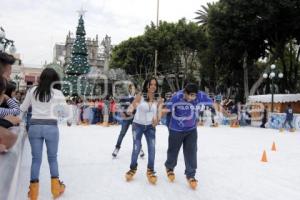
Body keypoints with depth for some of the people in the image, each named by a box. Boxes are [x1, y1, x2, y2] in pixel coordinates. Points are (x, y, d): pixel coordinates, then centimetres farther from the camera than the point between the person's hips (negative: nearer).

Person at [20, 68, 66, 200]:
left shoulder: (32, 90, 4)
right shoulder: (57, 93, -2)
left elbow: (22, 109, 12)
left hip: (34, 126, 2)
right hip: (51, 127, -1)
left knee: (36, 159, 10)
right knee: (53, 158, 14)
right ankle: (56, 188, 20)